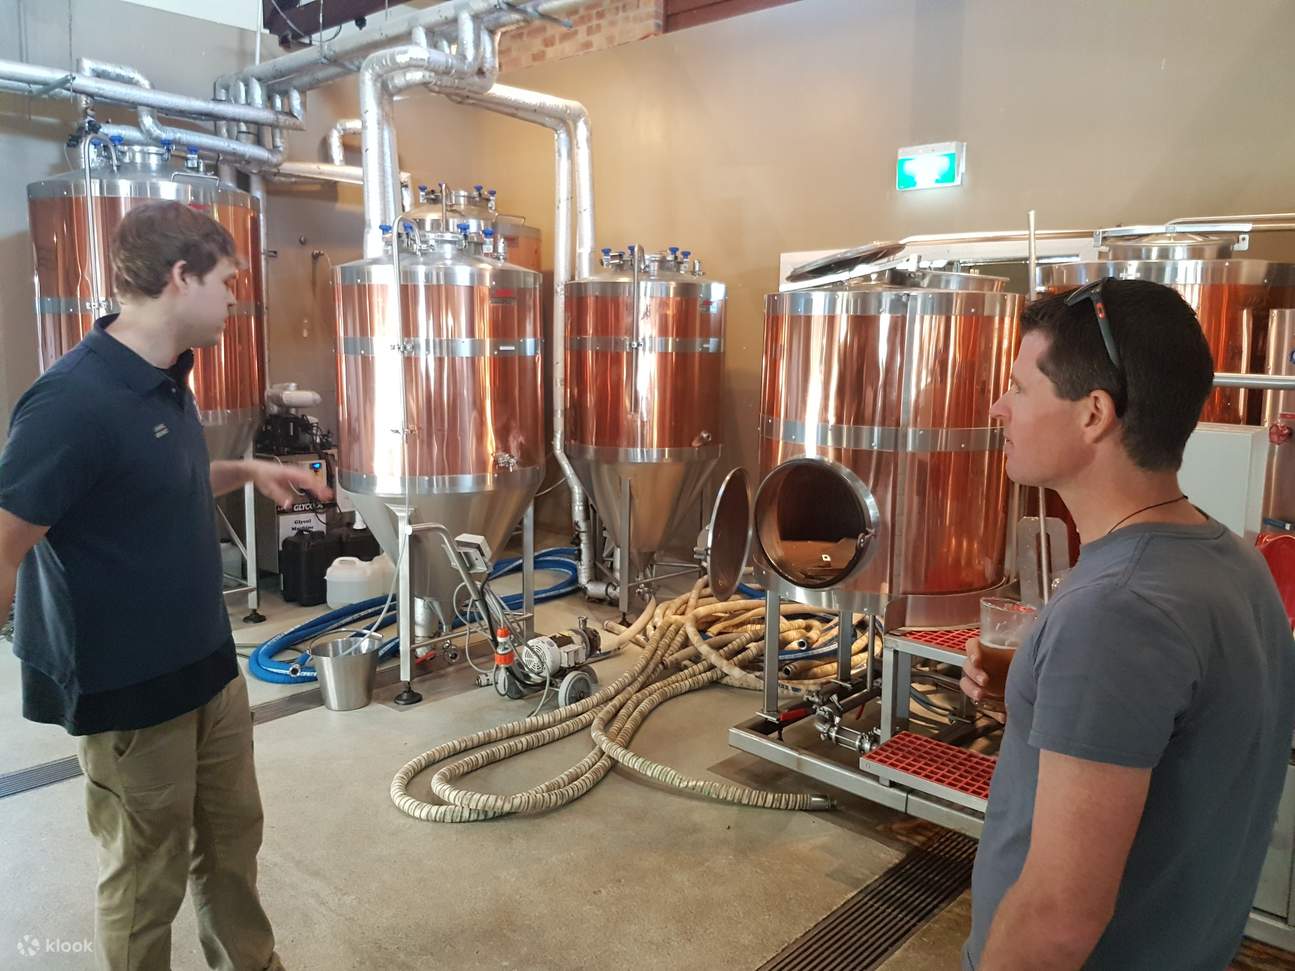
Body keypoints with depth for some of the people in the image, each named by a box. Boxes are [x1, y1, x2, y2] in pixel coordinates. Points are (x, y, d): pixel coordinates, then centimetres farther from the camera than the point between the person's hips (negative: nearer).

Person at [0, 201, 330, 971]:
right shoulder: (74, 401, -26)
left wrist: (246, 471, 6)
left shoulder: (167, 380, 4)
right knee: (146, 881, 13)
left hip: (210, 667, 9)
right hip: (131, 691, -9)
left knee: (233, 840, 24)